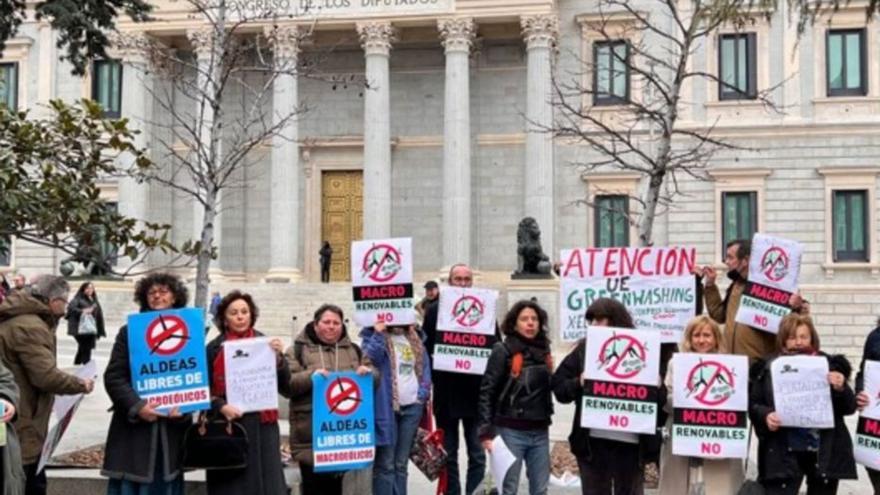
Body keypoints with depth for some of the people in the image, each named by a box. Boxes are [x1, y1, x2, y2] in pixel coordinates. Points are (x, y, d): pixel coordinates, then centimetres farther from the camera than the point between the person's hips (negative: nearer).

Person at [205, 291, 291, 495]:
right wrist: (221, 407, -16)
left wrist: (278, 358, -10)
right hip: (227, 427, -1)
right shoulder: (214, 348, 3)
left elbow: (286, 388, 4)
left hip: (262, 426, 1)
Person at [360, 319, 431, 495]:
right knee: (385, 464, -5)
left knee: (401, 463, 10)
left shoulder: (415, 338, 17)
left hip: (412, 406, 5)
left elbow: (425, 366, 18)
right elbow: (368, 359, -16)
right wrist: (378, 333, -24)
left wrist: (424, 393, 6)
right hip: (386, 406, -5)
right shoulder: (373, 335, 1)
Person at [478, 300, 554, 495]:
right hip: (511, 431, -5)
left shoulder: (544, 351, 11)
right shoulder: (503, 351, -6)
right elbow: (487, 392, -8)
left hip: (540, 432, 5)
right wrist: (486, 431, -13)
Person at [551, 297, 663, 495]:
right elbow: (558, 385, 4)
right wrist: (578, 383, -14)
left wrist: (656, 387, -14)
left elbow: (660, 400, 7)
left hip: (631, 441, -1)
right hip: (592, 441, 1)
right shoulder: (584, 350, 6)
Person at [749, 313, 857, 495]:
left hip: (825, 452, 2)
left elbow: (850, 407, 4)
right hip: (783, 453, -2)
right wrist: (766, 415, -16)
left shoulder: (830, 366, 3)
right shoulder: (768, 368, 0)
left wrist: (841, 389, -15)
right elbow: (753, 405, 5)